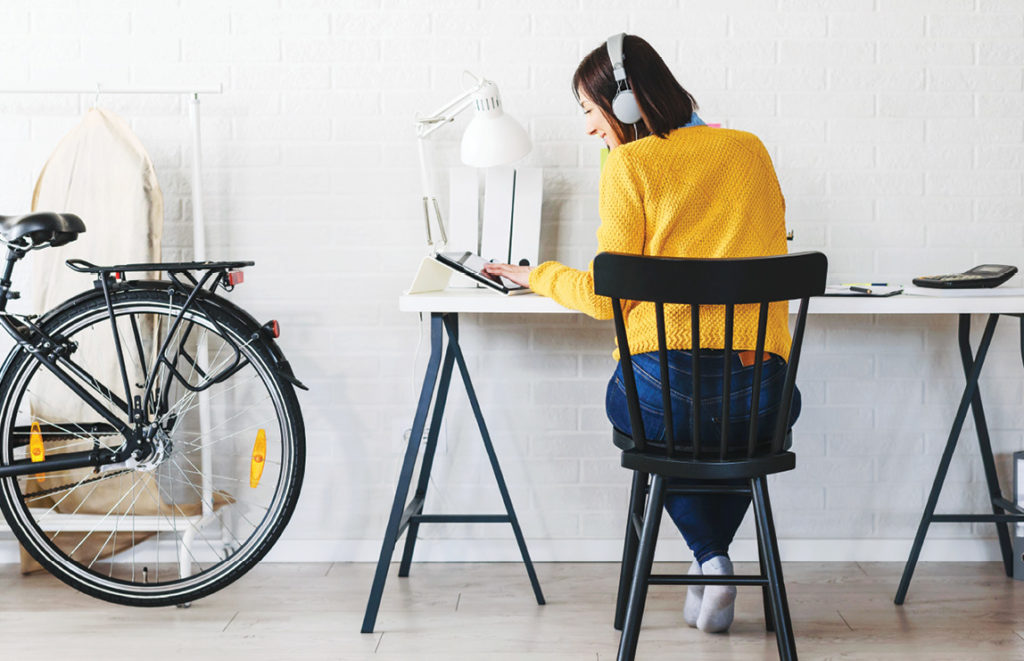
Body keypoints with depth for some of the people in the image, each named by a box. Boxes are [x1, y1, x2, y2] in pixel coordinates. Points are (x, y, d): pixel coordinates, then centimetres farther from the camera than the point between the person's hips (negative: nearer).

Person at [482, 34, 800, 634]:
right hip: (762, 392, 3)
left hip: (661, 388, -3)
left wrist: (538, 277, 15)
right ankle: (715, 558, 23)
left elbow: (608, 296, -1)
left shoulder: (629, 165, -1)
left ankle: (708, 553, 15)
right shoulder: (750, 149, 13)